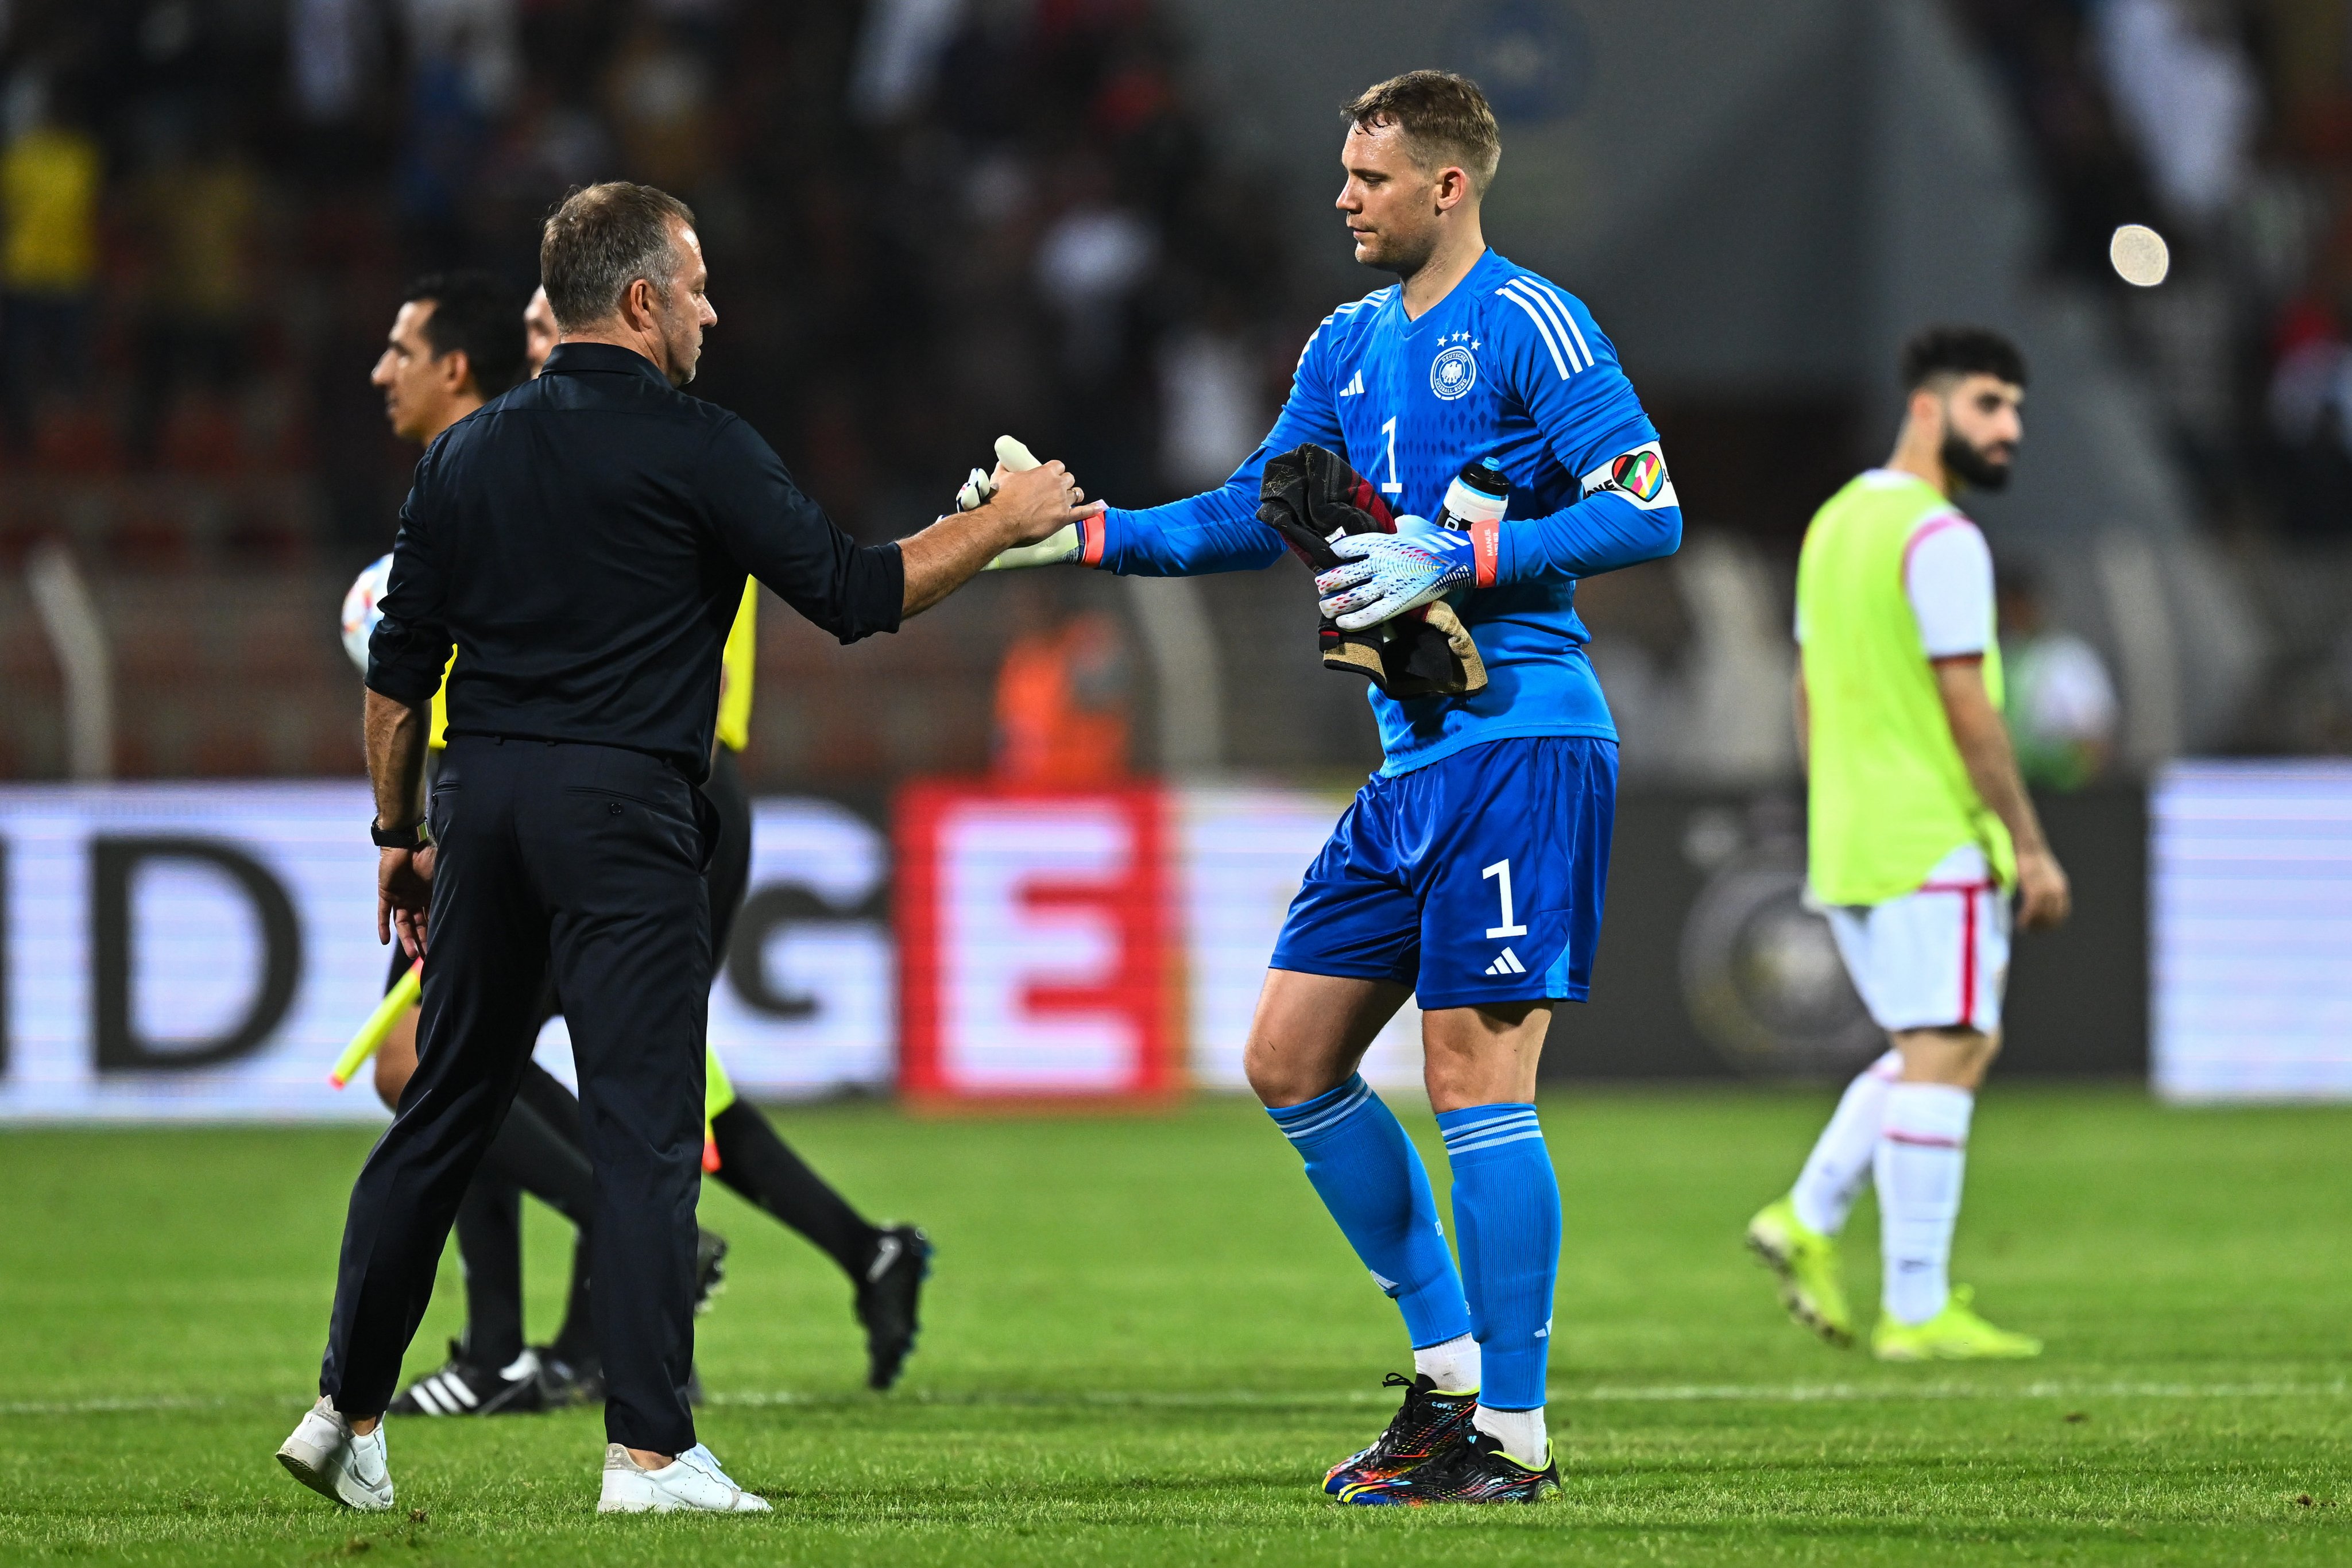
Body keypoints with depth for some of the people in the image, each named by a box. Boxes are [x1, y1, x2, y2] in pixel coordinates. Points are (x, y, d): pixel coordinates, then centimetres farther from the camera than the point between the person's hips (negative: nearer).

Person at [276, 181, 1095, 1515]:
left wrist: (399, 833, 21)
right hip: (620, 806, -6)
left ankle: (348, 1410, 17)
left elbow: (400, 667, 12)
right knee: (645, 1130, -5)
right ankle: (651, 1450, -10)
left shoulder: (471, 453, 10)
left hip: (484, 800, 6)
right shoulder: (692, 449, -7)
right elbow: (854, 593, -6)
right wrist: (1002, 525, 6)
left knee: (443, 1116, 14)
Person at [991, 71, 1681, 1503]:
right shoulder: (1352, 345, 17)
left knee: (1478, 1073, -10)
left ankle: (1512, 1435, -5)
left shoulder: (1530, 325, -9)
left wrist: (1456, 561, -20)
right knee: (1291, 1060, 8)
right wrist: (1081, 533, 11)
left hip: (1519, 744, -9)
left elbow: (1649, 514, -15)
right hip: (1416, 759, 9)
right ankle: (1450, 1370, 17)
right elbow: (1256, 516, 23)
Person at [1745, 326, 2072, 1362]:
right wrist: (2031, 847, -13)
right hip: (1936, 841, -9)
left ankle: (1809, 1220, 7)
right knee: (1946, 1052, -7)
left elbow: (1810, 695, 19)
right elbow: (1967, 708, -17)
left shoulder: (1836, 524, 15)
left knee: (1949, 1044, 18)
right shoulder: (1941, 539, -13)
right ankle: (1916, 1310, -9)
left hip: (1848, 846, 9)